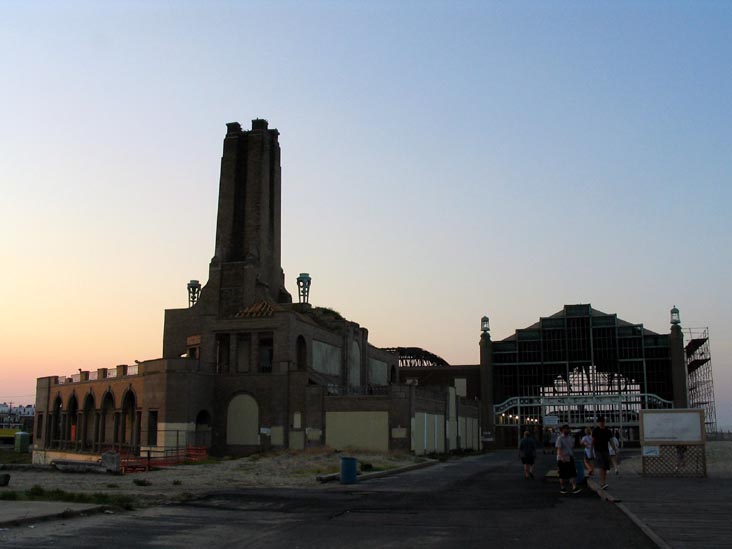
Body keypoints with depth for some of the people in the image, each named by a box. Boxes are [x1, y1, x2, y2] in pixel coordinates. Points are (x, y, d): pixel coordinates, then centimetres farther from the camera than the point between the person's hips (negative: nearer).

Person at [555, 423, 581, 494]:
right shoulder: (560, 438, -10)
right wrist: (562, 457, -29)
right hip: (562, 459, -6)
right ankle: (562, 488, 15)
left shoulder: (570, 438, 13)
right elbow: (559, 448, -19)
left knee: (573, 473, -6)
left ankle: (574, 488, -10)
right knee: (563, 475, 3)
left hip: (570, 458, 6)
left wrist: (573, 456, 18)